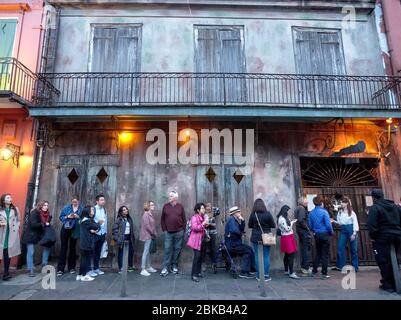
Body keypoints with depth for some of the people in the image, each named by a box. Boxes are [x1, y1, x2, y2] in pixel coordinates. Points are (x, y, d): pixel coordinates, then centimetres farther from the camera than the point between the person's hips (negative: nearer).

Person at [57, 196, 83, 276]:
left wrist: (78, 217, -20)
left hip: (75, 230, 0)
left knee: (72, 248, 9)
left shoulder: (81, 209, -1)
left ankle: (71, 267, 21)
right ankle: (60, 269, 6)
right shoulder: (66, 207, 1)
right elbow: (61, 217, 1)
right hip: (65, 229, 0)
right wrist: (68, 217, -16)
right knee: (63, 248, 0)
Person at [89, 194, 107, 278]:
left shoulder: (104, 210, 8)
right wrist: (97, 222, -25)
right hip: (94, 233, -6)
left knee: (98, 252, 13)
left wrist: (105, 232, 11)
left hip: (102, 234, 6)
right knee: (92, 252, 1)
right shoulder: (93, 209, -11)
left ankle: (96, 268, 24)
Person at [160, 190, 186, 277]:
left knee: (177, 250, 7)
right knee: (167, 250, 0)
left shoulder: (180, 206, 3)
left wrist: (183, 229, 0)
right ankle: (165, 268, 7)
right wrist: (164, 229, 0)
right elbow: (162, 219, 6)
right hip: (168, 233, 0)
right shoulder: (165, 206, 4)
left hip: (179, 232, 0)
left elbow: (184, 219, 6)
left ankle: (174, 266, 20)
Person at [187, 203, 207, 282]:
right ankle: (194, 275, -6)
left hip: (201, 239, 8)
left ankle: (198, 272, 24)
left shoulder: (202, 217, 14)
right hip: (196, 239, -8)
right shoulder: (194, 217, -12)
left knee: (200, 256, 12)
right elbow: (194, 228, -24)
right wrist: (203, 224, -24)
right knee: (197, 256, -12)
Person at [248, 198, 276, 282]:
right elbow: (273, 225, -1)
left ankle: (259, 275, 15)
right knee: (266, 256, 8)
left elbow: (249, 225, 4)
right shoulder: (268, 214, -7)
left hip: (255, 238, 0)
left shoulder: (253, 214, -7)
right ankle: (266, 275, 12)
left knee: (257, 256, 8)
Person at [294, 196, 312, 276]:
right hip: (304, 230, -10)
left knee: (303, 249, 16)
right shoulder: (301, 208, -14)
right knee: (307, 249, -5)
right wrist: (307, 229, -17)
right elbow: (301, 220, -24)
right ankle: (306, 268, -1)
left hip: (299, 230, 10)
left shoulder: (297, 208, 16)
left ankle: (303, 267, 24)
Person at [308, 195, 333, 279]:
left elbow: (310, 225, 5)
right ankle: (324, 273, 8)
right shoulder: (324, 212, -14)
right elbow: (328, 225, -16)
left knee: (318, 253, 17)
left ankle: (314, 271, 21)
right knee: (325, 254, 3)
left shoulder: (311, 213, 1)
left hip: (317, 235, 5)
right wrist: (331, 232, 1)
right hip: (325, 234, -5)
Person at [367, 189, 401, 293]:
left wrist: (373, 236, -5)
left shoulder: (374, 207, -10)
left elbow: (372, 224, -17)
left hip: (383, 238, -7)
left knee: (383, 261, 1)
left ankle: (388, 284, 4)